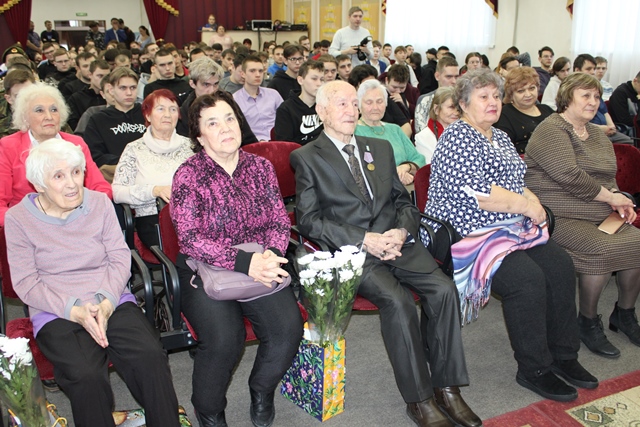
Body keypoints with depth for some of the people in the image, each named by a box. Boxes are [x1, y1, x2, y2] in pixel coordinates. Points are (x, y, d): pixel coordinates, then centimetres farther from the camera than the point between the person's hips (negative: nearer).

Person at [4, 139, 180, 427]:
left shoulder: (99, 203, 9)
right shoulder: (18, 218, 2)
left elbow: (120, 258, 4)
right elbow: (25, 283, -2)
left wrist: (105, 302, -14)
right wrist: (75, 311, -16)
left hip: (113, 303, 2)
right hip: (55, 314, -2)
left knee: (151, 357, -25)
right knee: (86, 375, -31)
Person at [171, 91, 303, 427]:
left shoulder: (261, 167, 7)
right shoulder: (188, 174, -5)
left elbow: (279, 220, 5)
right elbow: (190, 238, -14)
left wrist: (271, 254, -18)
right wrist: (244, 262, -26)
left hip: (259, 265, 3)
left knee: (288, 328, -21)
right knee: (224, 340, -27)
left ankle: (262, 390, 13)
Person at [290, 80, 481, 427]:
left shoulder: (380, 148, 21)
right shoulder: (306, 157, 5)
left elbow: (404, 200, 20)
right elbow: (309, 220, -4)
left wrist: (402, 231, -3)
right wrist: (363, 239, -14)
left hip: (395, 241, 5)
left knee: (443, 290, -19)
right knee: (397, 300, -29)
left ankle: (446, 387, -5)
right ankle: (418, 399, -12)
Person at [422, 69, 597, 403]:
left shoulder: (501, 137, 20)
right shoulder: (457, 137, -9)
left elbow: (518, 184, 24)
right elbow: (475, 193, -20)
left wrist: (534, 203, 2)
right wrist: (526, 206, -12)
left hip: (512, 227, 9)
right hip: (466, 233, -9)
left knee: (560, 265, -10)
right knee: (528, 278, -25)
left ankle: (563, 356, 4)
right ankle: (534, 370, -9)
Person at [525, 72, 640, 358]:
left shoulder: (597, 134, 21)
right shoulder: (551, 130, -8)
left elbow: (609, 177, 26)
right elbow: (570, 177, -20)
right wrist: (609, 196, -11)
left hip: (601, 216, 9)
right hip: (562, 217, -9)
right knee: (603, 249, -30)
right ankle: (589, 322, -7)